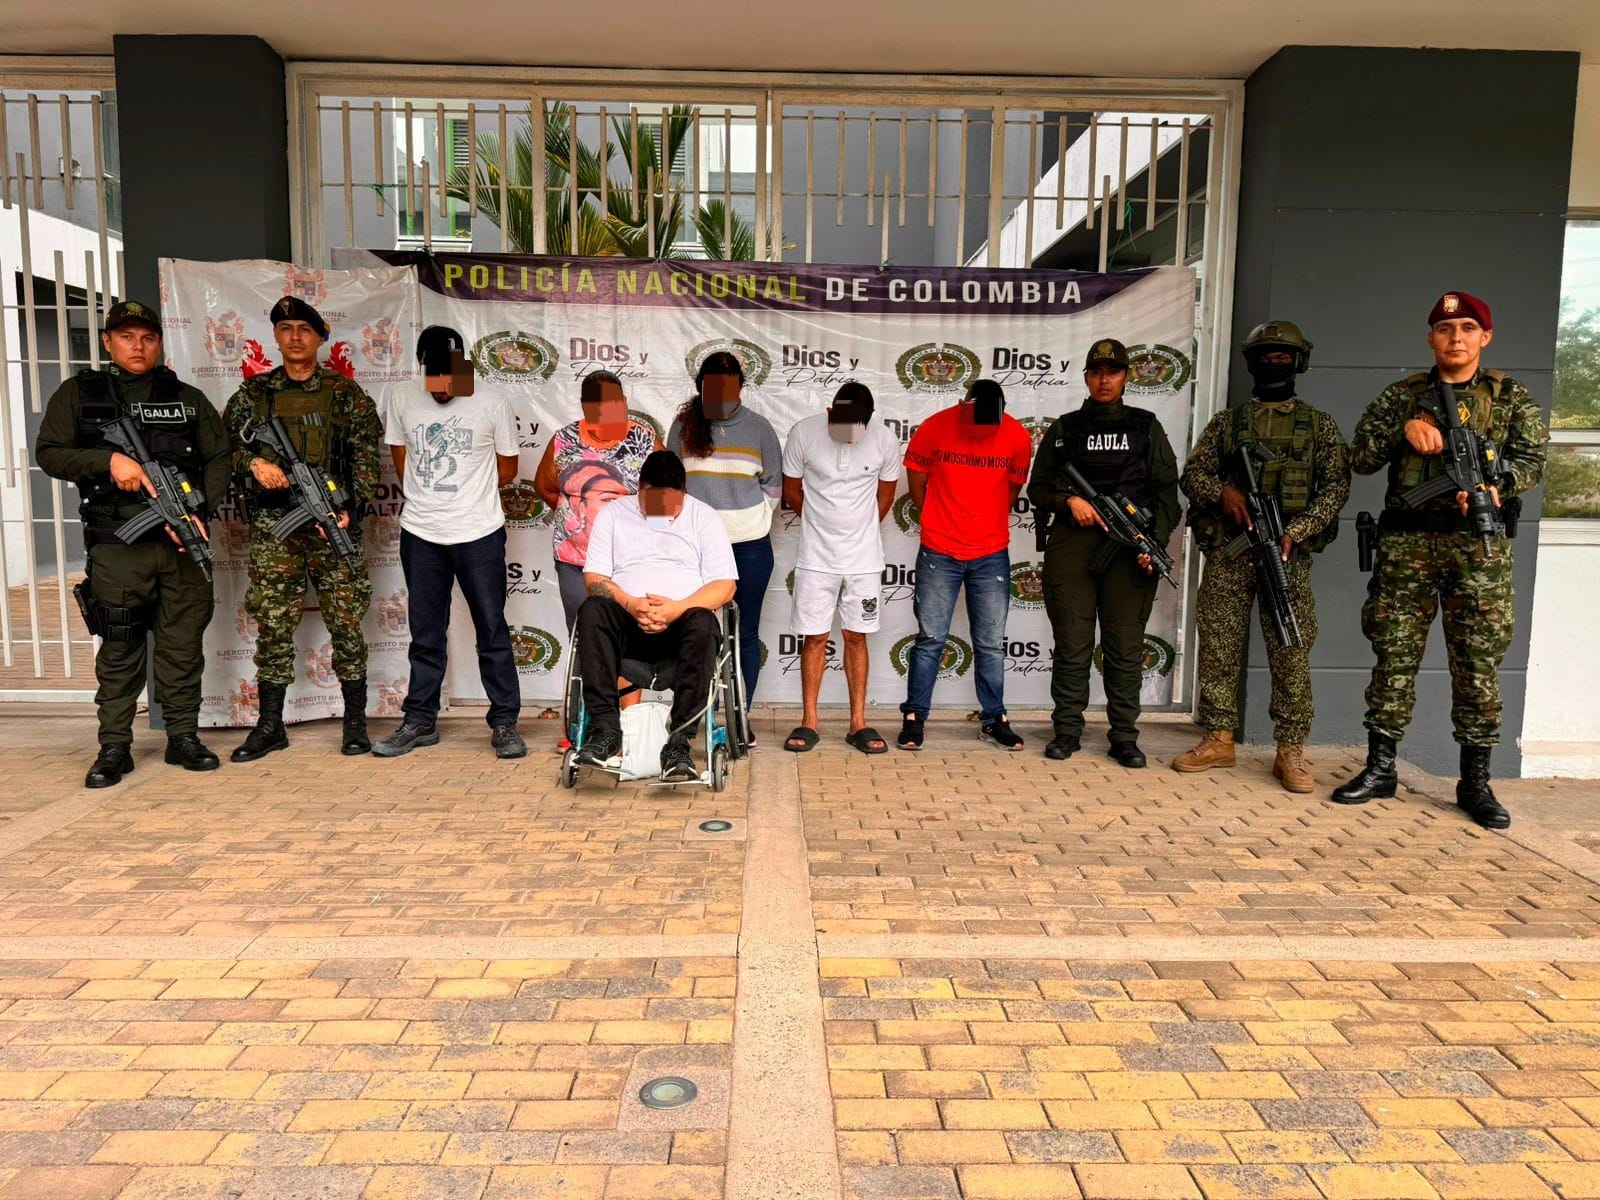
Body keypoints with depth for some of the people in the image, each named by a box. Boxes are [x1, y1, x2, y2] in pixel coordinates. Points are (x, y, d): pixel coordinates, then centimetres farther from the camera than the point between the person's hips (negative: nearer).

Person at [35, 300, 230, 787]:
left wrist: (200, 511, -7)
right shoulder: (78, 394, 9)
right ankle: (114, 747, 11)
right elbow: (49, 454, 4)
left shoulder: (188, 398, 12)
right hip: (116, 546, -1)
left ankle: (184, 737, 15)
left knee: (183, 643, 5)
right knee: (119, 649, 2)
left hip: (182, 541, 1)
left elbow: (219, 458, 8)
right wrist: (109, 460, -13)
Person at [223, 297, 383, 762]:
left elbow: (367, 458, 0)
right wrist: (254, 463, -10)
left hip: (333, 528, -2)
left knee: (346, 624, 1)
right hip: (273, 528, 2)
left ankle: (356, 723, 12)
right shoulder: (254, 393, 11)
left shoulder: (346, 394, 5)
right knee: (272, 626, 5)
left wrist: (349, 509, -11)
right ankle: (270, 726, 16)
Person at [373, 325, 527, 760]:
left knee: (492, 631, 2)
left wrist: (466, 494, 6)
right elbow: (403, 468, 15)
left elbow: (506, 470, 4)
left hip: (479, 535, -3)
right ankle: (420, 722, 22)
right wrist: (431, 498, 8)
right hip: (420, 535, 3)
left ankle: (505, 724, 10)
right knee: (425, 635, 11)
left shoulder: (492, 406, -4)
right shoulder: (403, 406, 4)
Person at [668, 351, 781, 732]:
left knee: (746, 632, 5)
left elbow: (773, 485, 9)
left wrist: (751, 517, 8)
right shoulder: (684, 425, 1)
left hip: (750, 546, 0)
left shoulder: (759, 427, 0)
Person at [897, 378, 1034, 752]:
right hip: (939, 553, -1)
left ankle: (993, 719, 21)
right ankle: (914, 718, 12)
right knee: (930, 639, 2)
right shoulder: (935, 428, -10)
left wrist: (984, 524, 12)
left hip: (992, 555, 2)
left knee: (991, 644, 8)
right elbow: (916, 484, 2)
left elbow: (1012, 490, 8)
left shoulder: (1017, 437, -6)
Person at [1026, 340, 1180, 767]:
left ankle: (1124, 736, 10)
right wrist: (1069, 500, -9)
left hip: (1130, 548, 0)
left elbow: (1166, 492, 7)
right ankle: (1067, 731, 12)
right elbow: (1038, 488, 11)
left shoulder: (1146, 428, 12)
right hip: (1072, 544, 0)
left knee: (1125, 647, 2)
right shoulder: (1063, 429, 12)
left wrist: (1155, 542, -6)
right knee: (1072, 644, 3)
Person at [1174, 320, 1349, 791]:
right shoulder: (1226, 422, 14)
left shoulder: (1320, 425, 11)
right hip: (1226, 550, 2)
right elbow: (1192, 473, 8)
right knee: (1219, 646, 3)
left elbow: (1336, 485, 2)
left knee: (1291, 650, -3)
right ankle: (1219, 740, 13)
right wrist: (1222, 492, -14)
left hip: (1289, 551, -1)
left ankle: (1291, 751, 5)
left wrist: (1296, 531, -13)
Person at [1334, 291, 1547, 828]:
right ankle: (1379, 768, 13)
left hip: (1478, 545, 0)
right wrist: (1404, 427, -11)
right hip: (1406, 543, 1)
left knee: (1478, 664, 1)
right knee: (1394, 656, 3)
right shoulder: (1402, 395, 12)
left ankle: (1475, 781, 11)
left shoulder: (1511, 396, 11)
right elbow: (1360, 457, 5)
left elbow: (1531, 459, 2)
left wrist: (1496, 485, -19)